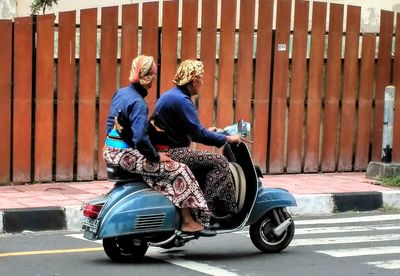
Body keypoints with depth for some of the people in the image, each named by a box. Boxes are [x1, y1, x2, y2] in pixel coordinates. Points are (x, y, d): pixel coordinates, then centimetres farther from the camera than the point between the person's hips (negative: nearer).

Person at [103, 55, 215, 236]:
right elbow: (140, 138, -26)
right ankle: (188, 222, 0)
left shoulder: (120, 93, 8)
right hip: (127, 155, -10)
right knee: (179, 170, -3)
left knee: (165, 169, 22)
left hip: (110, 151, 10)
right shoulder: (138, 103, -19)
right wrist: (156, 156, -12)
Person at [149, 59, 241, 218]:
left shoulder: (170, 95, 16)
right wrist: (227, 139, -11)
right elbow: (198, 134, -19)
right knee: (218, 162, -11)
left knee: (207, 163, 21)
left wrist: (206, 131, 30)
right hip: (170, 154, -11)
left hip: (164, 150, 11)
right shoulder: (181, 100, -16)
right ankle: (214, 209, -14)